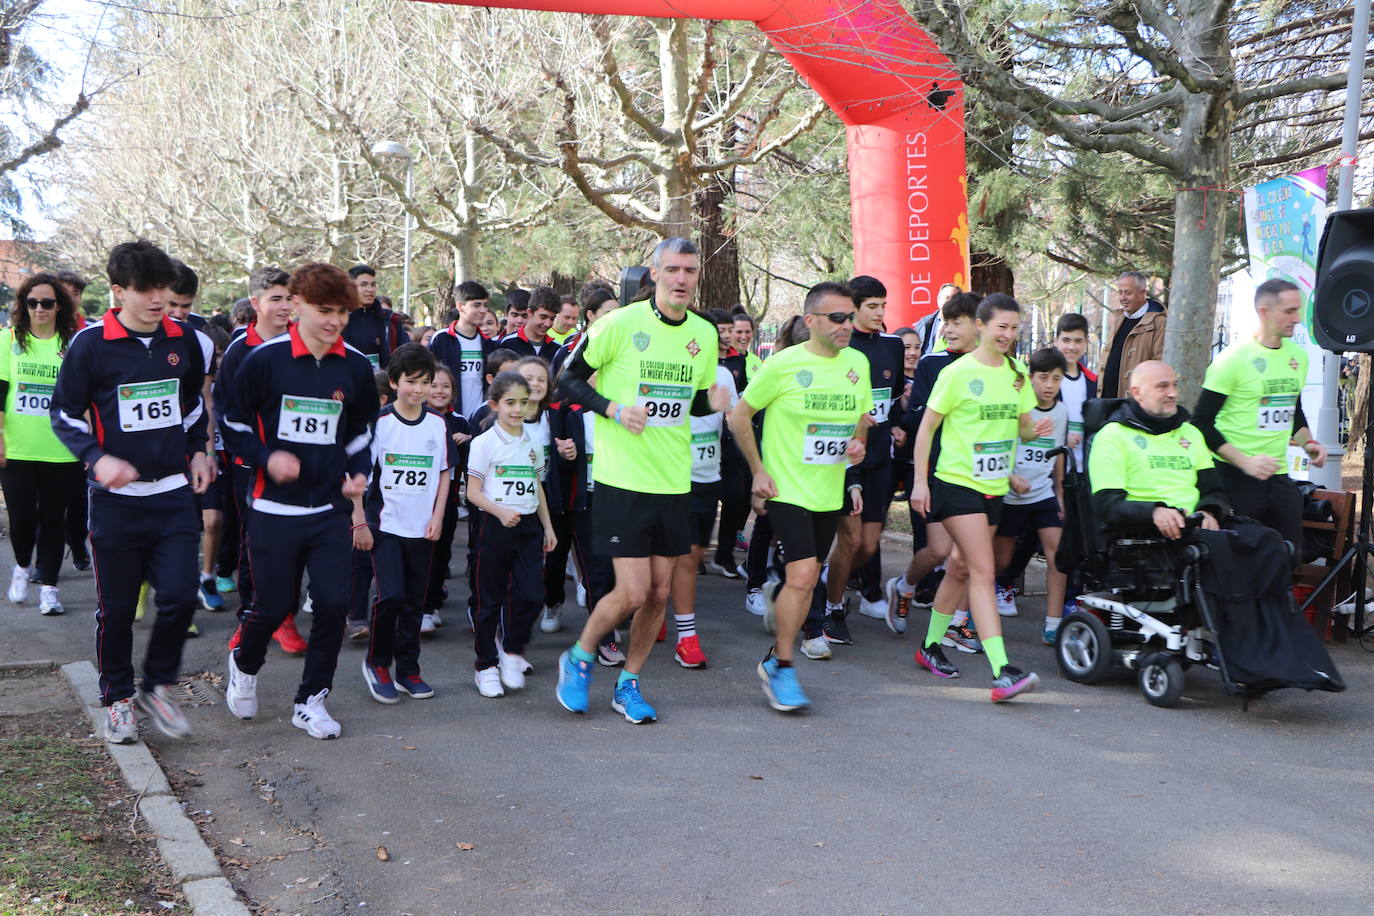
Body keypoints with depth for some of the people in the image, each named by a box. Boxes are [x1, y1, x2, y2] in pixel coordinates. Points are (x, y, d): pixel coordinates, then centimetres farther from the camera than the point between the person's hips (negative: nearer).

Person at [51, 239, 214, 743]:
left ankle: (157, 686, 17)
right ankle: (117, 697, 24)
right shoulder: (91, 344, -7)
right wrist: (98, 459, -15)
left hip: (175, 493, 3)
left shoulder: (184, 341, 4)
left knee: (180, 595, -5)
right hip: (116, 497, -2)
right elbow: (65, 414, -1)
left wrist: (198, 451, 10)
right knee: (116, 606, 5)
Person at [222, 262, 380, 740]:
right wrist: (266, 456, -16)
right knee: (274, 605, 5)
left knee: (334, 602, -4)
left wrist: (360, 471, 1)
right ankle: (244, 665, 38)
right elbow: (233, 423, -1)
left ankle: (310, 700, 14)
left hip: (330, 508, 3)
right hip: (273, 508, -3)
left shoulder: (356, 367, 2)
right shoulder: (265, 359, -9)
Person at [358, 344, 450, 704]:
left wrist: (438, 516, 2)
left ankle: (407, 670, 20)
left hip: (422, 528, 4)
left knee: (415, 601, 8)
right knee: (391, 595, -14)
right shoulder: (378, 421, -7)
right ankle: (376, 662, 7)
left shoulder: (438, 424, 4)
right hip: (385, 524, -4)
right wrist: (359, 522, -8)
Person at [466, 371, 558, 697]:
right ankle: (486, 665, 15)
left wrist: (547, 525, 16)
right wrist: (500, 512, -23)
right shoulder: (485, 442, -6)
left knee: (530, 594, -6)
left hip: (528, 526, 4)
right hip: (495, 526, -4)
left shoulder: (532, 442, 9)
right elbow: (473, 492, -8)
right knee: (490, 600, 3)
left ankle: (512, 650, 17)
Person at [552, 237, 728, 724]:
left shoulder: (704, 334, 7)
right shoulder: (620, 324, -9)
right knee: (633, 592, -8)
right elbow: (570, 379, -1)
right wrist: (613, 408, -17)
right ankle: (579, 658, 19)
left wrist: (713, 401, -4)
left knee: (659, 592, 8)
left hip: (674, 482, 5)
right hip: (623, 478, -5)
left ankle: (628, 683, 26)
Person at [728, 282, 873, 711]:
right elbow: (739, 416, -4)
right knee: (802, 574, -16)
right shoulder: (784, 363, -12)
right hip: (787, 487, -6)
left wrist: (857, 441, 0)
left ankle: (775, 659, 28)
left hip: (830, 491, 6)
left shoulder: (858, 363, 3)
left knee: (806, 580, 12)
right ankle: (782, 667, -1)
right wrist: (758, 470, -7)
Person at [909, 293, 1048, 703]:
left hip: (993, 487, 7)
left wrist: (1035, 429, -7)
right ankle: (1002, 672, -20)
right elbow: (927, 427, -7)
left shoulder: (1016, 374, 9)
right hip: (957, 483, -7)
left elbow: (1022, 426, 17)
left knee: (962, 568, 16)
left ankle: (930, 646, 33)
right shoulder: (958, 373, -9)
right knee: (984, 572, -14)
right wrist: (919, 481, -13)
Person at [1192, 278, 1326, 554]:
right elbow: (1201, 422, -12)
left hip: (1278, 475, 7)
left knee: (1290, 556, 7)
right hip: (1236, 477, -7)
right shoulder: (1234, 358, -11)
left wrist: (1308, 443, 6)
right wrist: (1245, 461, -20)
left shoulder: (1298, 356, 11)